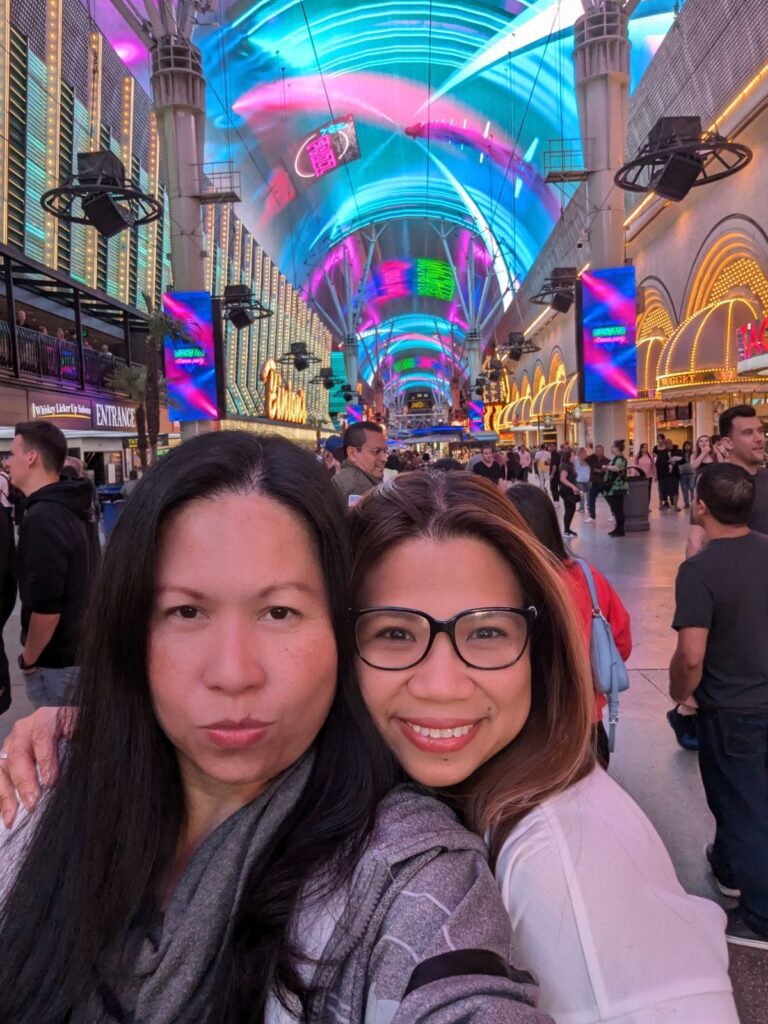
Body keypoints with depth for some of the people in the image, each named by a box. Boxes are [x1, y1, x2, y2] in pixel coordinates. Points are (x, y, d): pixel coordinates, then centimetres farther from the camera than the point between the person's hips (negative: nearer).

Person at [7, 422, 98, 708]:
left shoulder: (42, 520, -23)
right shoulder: (73, 509, 7)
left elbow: (46, 606, -28)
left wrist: (29, 659, -12)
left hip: (56, 659, -9)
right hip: (83, 647, 9)